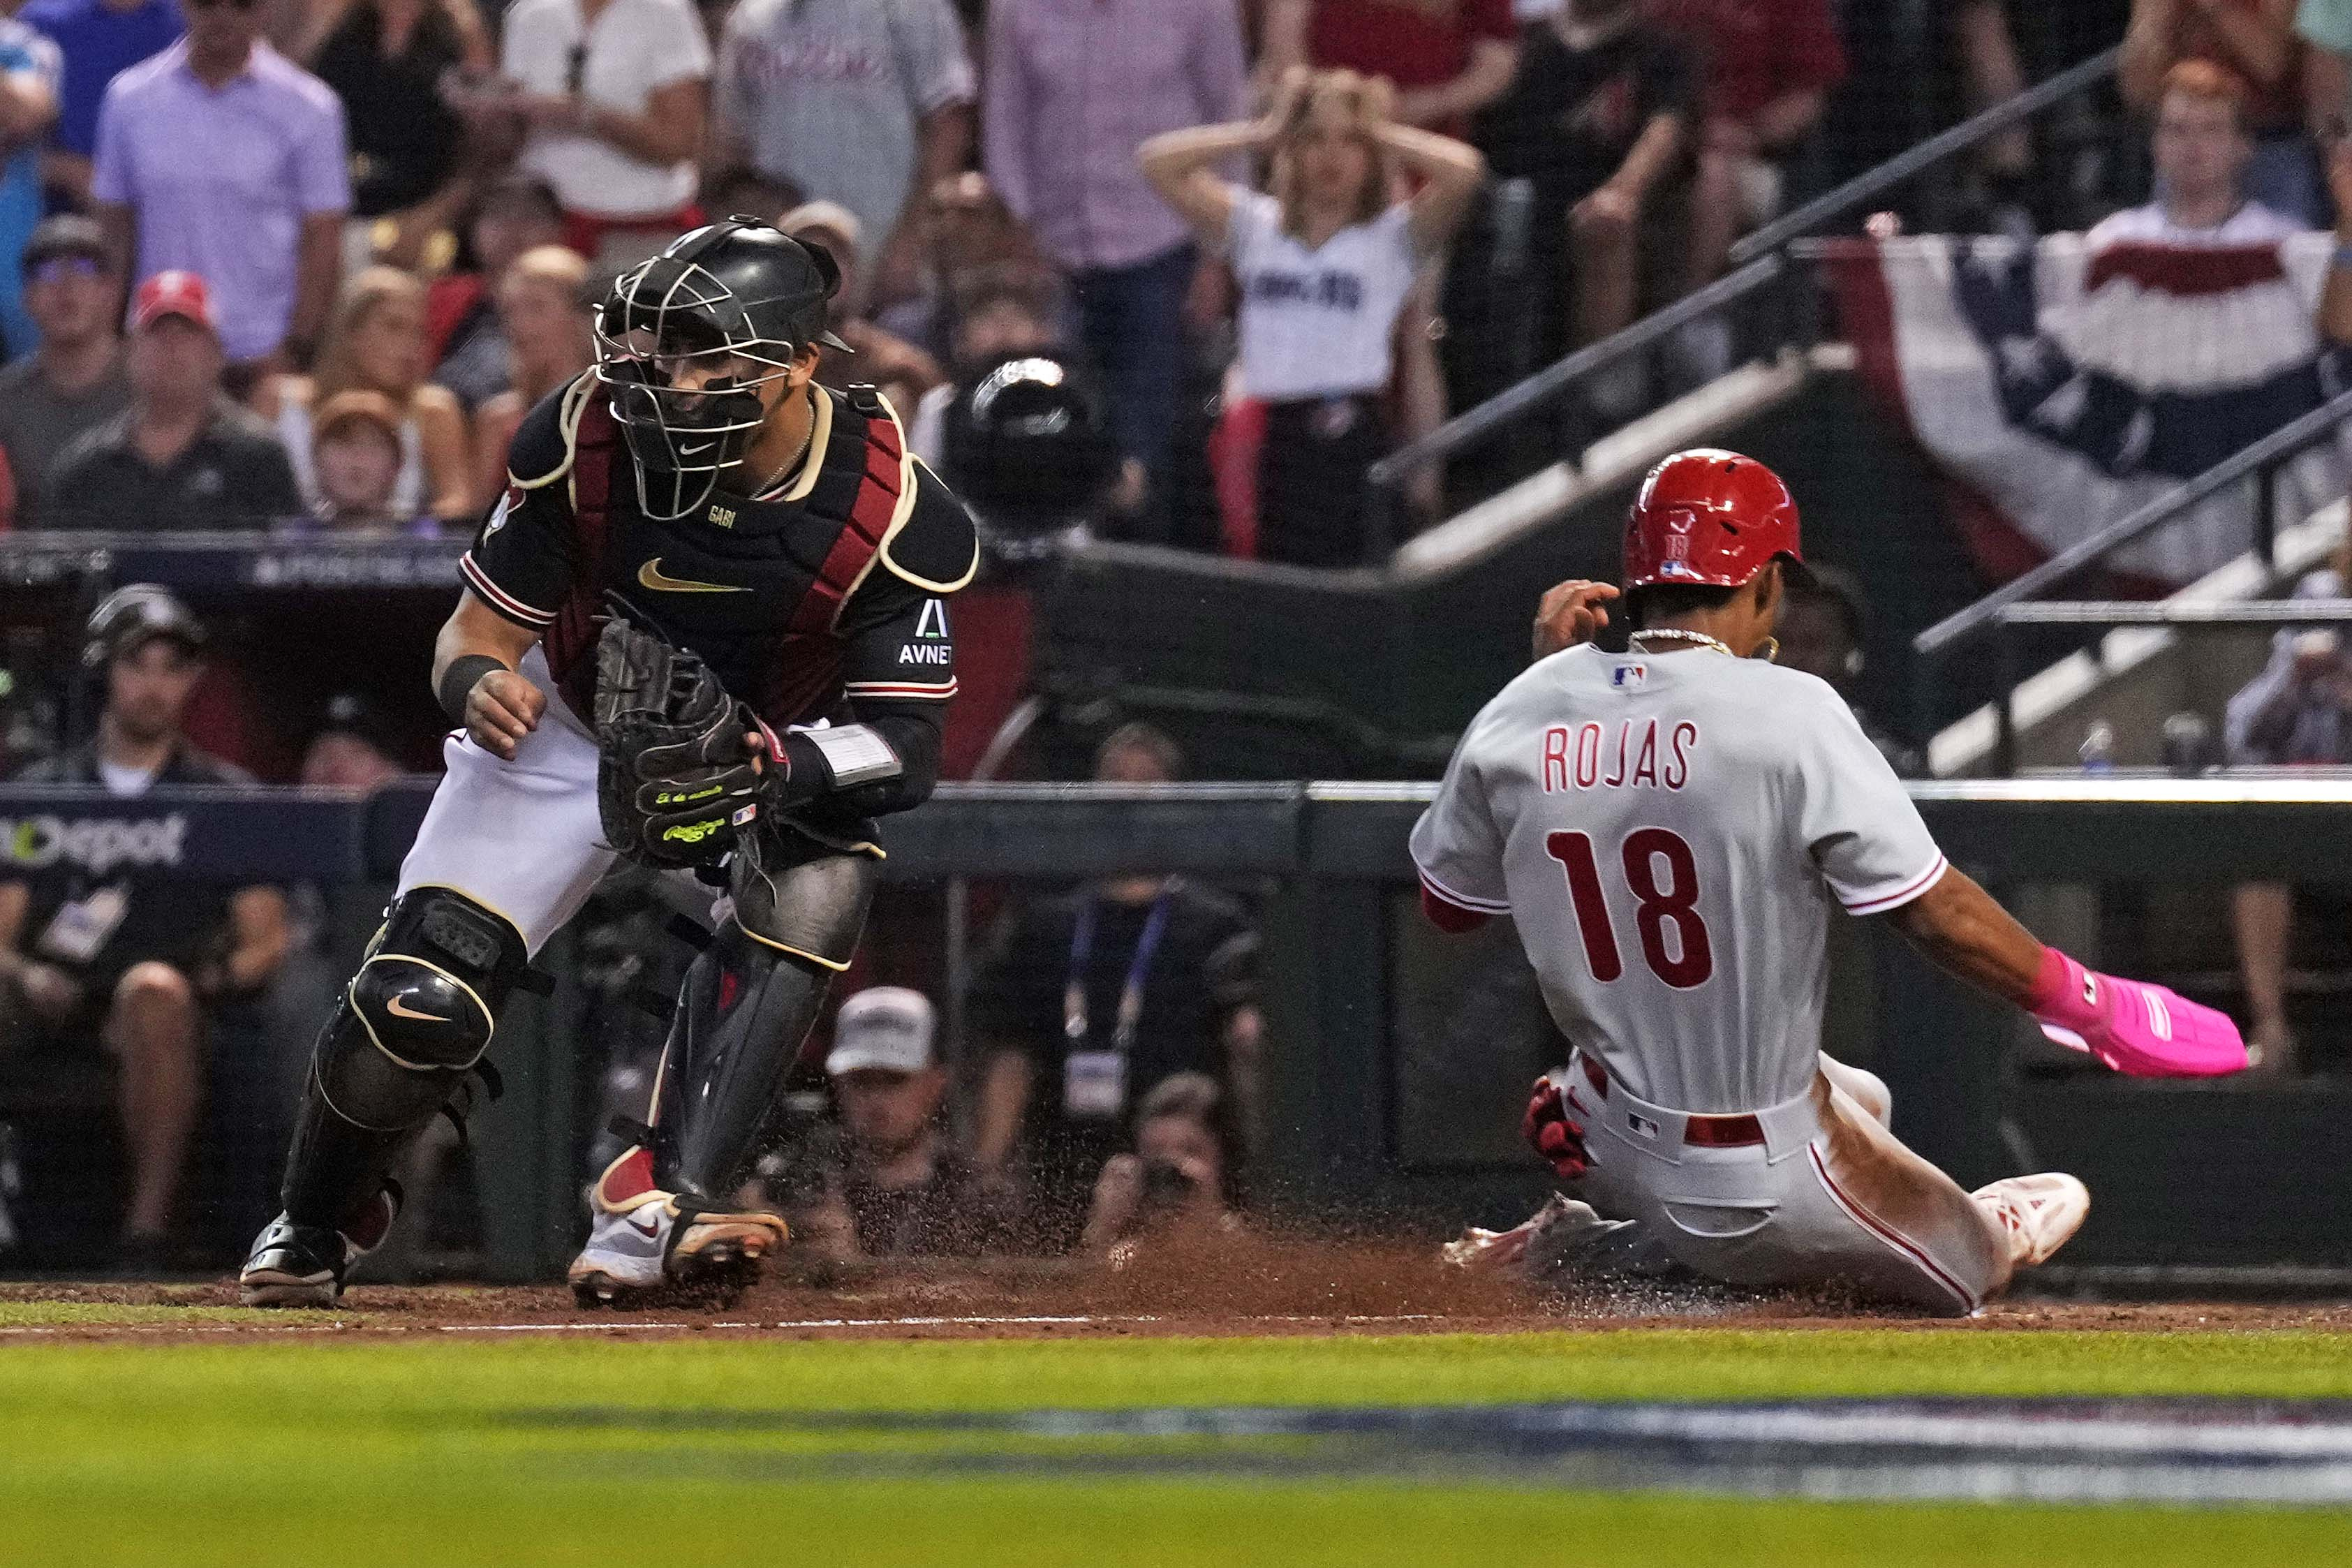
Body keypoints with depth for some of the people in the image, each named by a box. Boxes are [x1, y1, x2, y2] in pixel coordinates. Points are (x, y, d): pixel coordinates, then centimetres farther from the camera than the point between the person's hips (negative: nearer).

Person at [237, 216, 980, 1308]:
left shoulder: (895, 513, -30)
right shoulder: (588, 439, -26)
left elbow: (905, 747, -29)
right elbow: (478, 626, -18)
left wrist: (764, 767, -49)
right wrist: (479, 683, -43)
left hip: (781, 747, 0)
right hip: (570, 727, 0)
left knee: (818, 882, -33)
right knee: (419, 1005, -10)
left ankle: (658, 1213, -32)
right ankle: (315, 1229, 22)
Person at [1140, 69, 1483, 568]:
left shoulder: (1393, 237, 4)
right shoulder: (1254, 225, 13)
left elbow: (1464, 171, -13)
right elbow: (1157, 162, 8)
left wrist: (1377, 131, 2)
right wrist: (1264, 132, 8)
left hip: (1352, 436, -3)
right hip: (1272, 430, 3)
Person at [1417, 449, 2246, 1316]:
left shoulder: (1522, 714, -6)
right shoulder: (1786, 712, -21)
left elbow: (1446, 903, 10)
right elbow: (1934, 911, -19)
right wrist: (2097, 1009, -6)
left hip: (1607, 1143, 6)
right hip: (1762, 1180, -6)